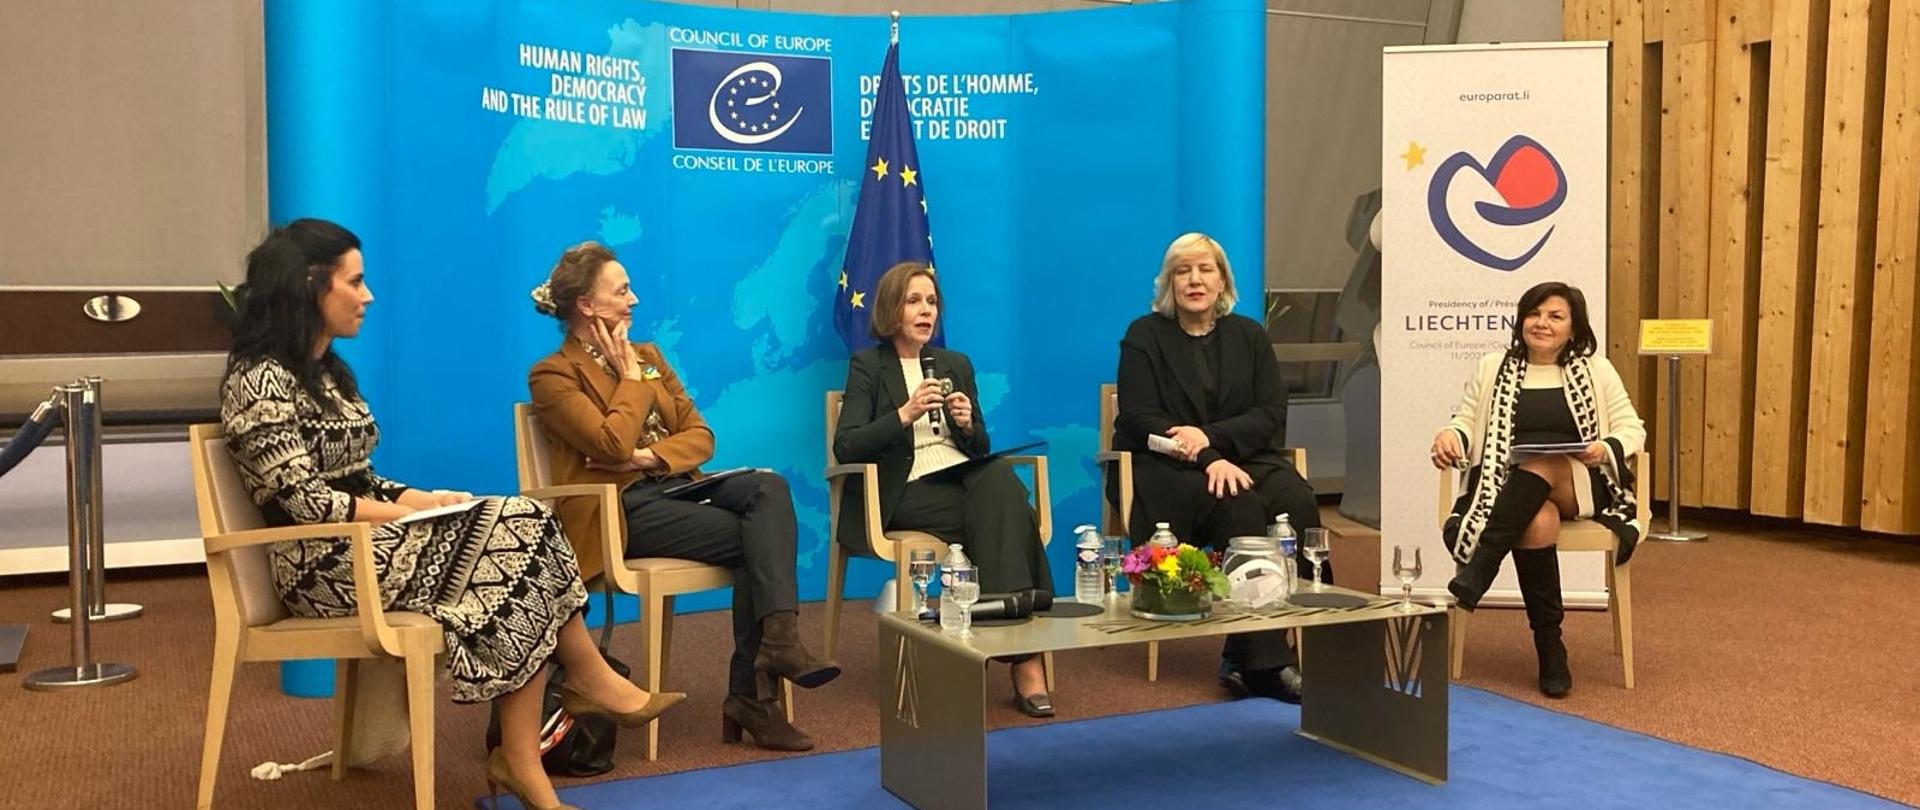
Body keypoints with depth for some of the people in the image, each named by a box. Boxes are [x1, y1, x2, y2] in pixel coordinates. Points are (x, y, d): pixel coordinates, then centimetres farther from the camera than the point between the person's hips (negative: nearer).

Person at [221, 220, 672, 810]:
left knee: (525, 529, -16)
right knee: (516, 540, -20)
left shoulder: (323, 370, 17)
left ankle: (522, 760, -19)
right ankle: (592, 682, 0)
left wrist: (423, 499, -1)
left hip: (366, 543, 9)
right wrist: (415, 514, -14)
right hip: (325, 564, -9)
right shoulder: (260, 381, -12)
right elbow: (305, 500, -19)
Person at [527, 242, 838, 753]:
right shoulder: (553, 376, -1)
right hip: (620, 510, -6)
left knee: (767, 487, -24)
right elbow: (613, 445, -16)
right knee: (754, 539, -24)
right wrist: (631, 377, -3)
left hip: (674, 486, 6)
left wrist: (650, 456, -7)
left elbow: (701, 436, 12)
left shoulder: (648, 356, 20)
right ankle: (752, 698, -20)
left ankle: (779, 640, -33)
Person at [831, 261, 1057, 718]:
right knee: (1003, 514, -30)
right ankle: (1024, 653, -28)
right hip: (907, 491, -4)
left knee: (1001, 481, -32)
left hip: (965, 478, 4)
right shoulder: (868, 366, 5)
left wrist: (969, 424, -5)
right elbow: (845, 448, -8)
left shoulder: (956, 364, 19)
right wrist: (905, 414, -19)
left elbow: (981, 449, 18)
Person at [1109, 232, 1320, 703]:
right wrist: (1210, 462, -21)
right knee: (1239, 508, -33)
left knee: (1299, 503, -27)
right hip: (1163, 469, -3)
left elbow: (1271, 416, 3)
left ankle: (1243, 658, -25)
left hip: (1243, 458, 4)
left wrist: (1209, 436, -16)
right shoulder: (1144, 336, 4)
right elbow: (1141, 420, -8)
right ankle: (1265, 662, -32)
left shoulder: (1249, 335, 14)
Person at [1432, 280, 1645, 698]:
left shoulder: (1595, 370, 15)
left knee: (1538, 467, -38)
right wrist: (1450, 435, -12)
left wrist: (1606, 449, -13)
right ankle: (1549, 648, -26)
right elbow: (1466, 423, 13)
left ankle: (1472, 579, -41)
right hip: (1505, 486, 1)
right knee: (1537, 523, -37)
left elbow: (1632, 429, 11)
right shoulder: (1492, 368, 18)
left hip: (1579, 485, 0)